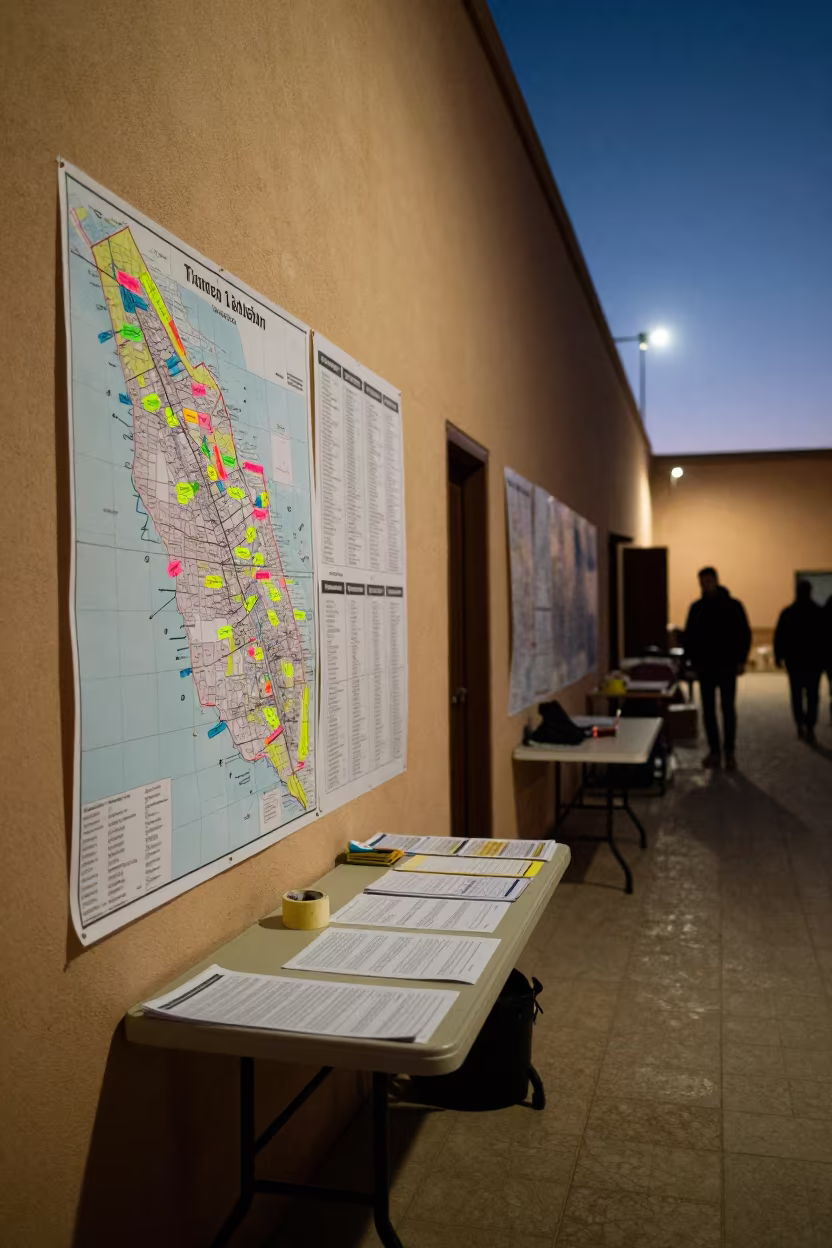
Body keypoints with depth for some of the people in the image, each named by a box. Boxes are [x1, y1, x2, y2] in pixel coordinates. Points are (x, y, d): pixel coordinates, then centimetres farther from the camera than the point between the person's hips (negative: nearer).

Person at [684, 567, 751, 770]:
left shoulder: (733, 605, -1)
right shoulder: (697, 607, 6)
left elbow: (744, 634, 1)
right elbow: (689, 636, 11)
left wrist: (741, 660, -7)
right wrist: (691, 659, 0)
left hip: (727, 665, -3)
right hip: (705, 666, 3)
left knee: (728, 709, 0)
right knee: (708, 710, 4)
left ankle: (729, 752, 7)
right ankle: (714, 751, 11)